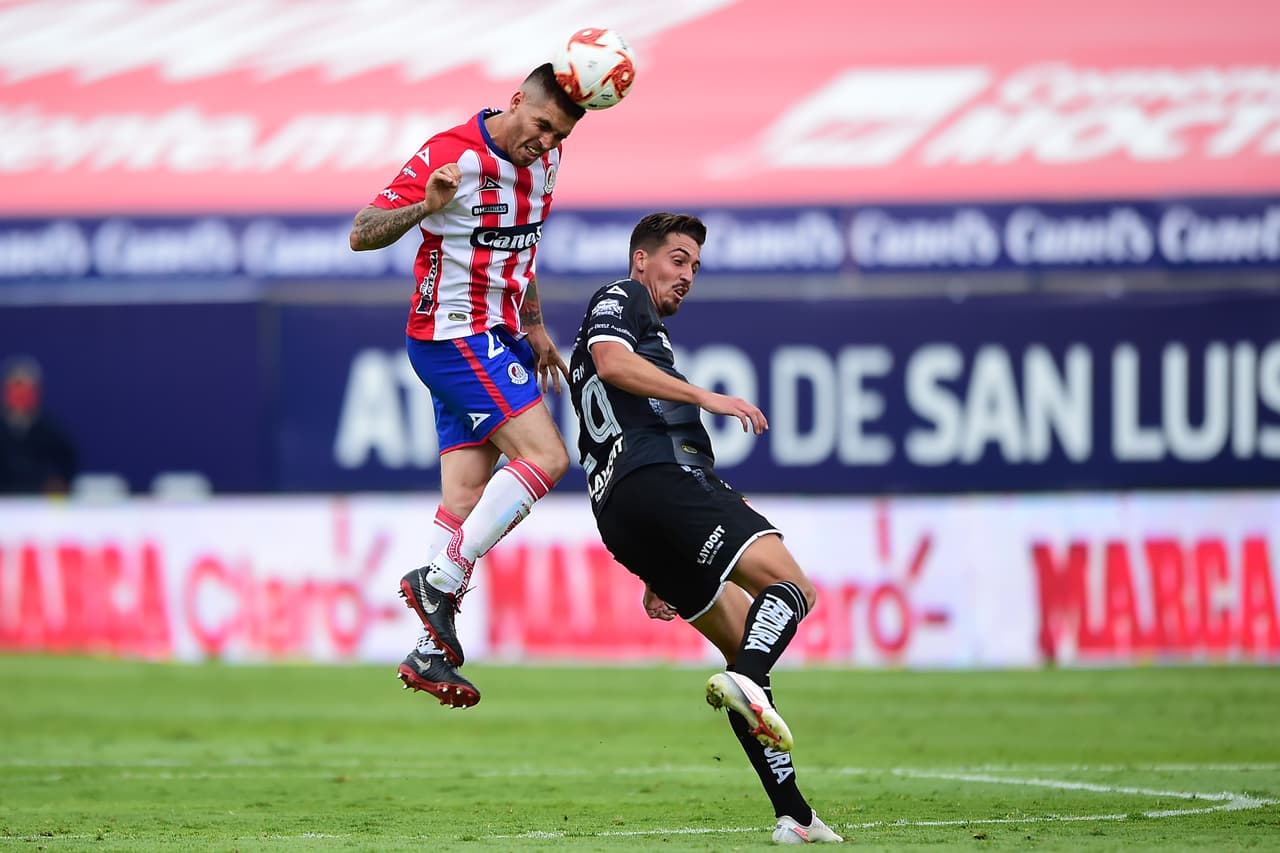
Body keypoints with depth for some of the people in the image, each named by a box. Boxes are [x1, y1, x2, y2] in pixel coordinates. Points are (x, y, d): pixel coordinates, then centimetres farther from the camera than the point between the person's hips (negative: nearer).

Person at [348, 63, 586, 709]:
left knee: (466, 497, 3)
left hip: (498, 340, 8)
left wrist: (534, 327, 25)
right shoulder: (452, 154, -17)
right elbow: (362, 234, -18)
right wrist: (424, 207, -36)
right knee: (544, 457, -19)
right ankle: (439, 580, -16)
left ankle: (429, 656, 4)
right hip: (454, 336, -8)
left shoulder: (542, 160, 8)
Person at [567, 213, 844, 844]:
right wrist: (706, 398, -19)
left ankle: (792, 816, 0)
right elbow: (610, 361, -14)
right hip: (662, 476, -9)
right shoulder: (619, 301, 10)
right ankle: (747, 683, -51)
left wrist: (656, 574, 34)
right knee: (791, 585, -22)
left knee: (746, 638, 9)